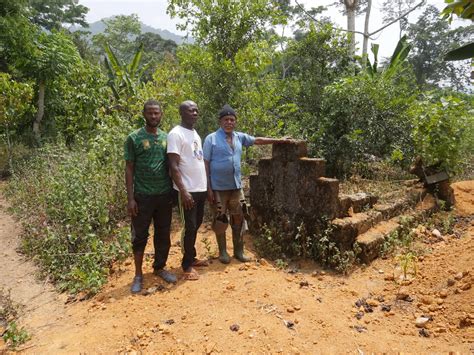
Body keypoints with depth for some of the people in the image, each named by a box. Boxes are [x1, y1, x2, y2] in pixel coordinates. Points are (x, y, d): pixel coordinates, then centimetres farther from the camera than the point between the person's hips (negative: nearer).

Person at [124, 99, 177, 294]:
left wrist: (174, 191, 7)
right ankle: (138, 275, 21)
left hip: (165, 195, 4)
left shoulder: (166, 137, 8)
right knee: (140, 236, 6)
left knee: (163, 234, 12)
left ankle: (160, 268, 30)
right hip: (143, 196, -3)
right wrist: (130, 198, -9)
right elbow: (129, 169, -3)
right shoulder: (134, 138, -3)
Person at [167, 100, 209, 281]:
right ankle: (187, 264, 13)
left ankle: (192, 257, 29)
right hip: (188, 191, -8)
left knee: (196, 225, 15)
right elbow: (173, 166, -17)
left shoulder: (196, 134, 15)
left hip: (201, 189, 8)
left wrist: (208, 186, 16)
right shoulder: (176, 134, -11)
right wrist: (183, 191, -22)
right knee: (189, 227, -1)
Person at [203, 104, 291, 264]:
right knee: (220, 221, 6)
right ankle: (222, 252, 23)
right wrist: (208, 188, -12)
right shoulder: (211, 139, -7)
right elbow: (205, 164, -8)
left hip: (236, 186, 5)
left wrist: (280, 140, 19)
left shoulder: (240, 137, 7)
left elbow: (258, 140, 19)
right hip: (219, 188, -5)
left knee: (238, 220, 10)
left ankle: (238, 251, 25)